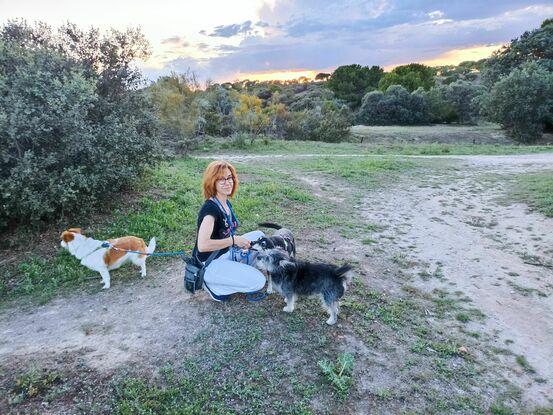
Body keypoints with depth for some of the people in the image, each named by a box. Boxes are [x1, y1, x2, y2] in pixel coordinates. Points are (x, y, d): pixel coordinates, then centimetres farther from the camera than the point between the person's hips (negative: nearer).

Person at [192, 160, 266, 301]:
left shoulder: (226, 203, 2)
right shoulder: (210, 208, -26)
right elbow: (202, 245, -36)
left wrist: (241, 240, -4)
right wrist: (234, 240, -27)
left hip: (226, 253, 9)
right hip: (209, 264, -9)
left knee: (259, 236, 10)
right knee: (258, 281, -17)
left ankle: (241, 272, 13)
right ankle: (212, 284, 0)